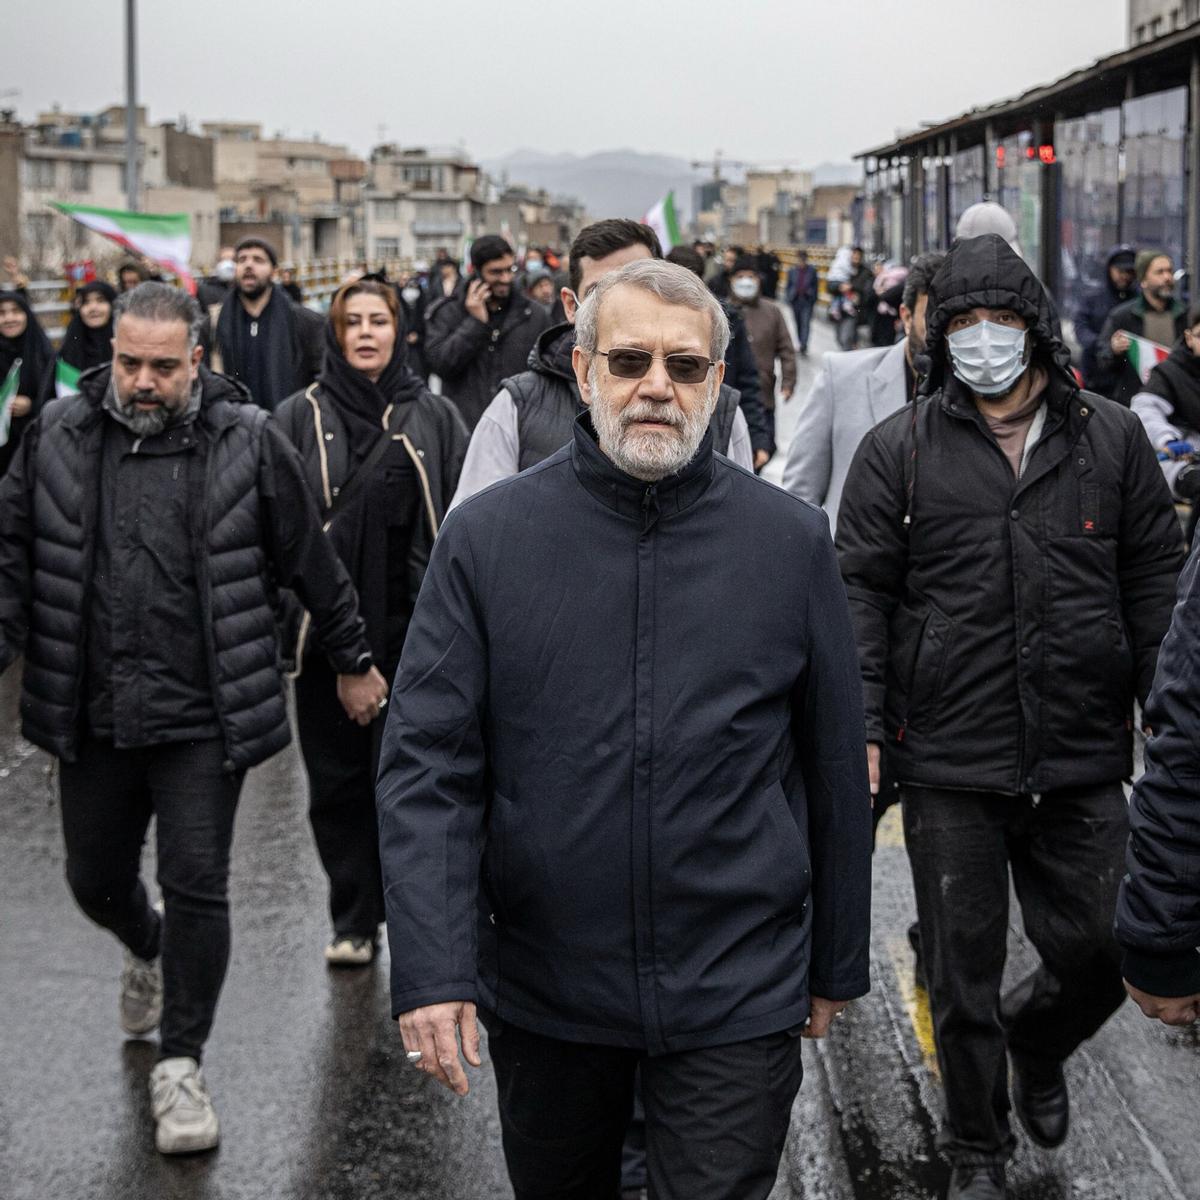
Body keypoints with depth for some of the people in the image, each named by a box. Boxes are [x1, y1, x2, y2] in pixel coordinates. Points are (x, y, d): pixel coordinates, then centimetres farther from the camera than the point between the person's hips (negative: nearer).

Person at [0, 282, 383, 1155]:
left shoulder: (248, 442, -5)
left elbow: (312, 564, 4)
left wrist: (354, 663, 12)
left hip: (204, 715, -3)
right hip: (91, 716, 3)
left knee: (196, 887, -3)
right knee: (96, 883, 16)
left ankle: (181, 1067, 14)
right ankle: (148, 952, 51)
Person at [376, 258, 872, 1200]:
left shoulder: (791, 541, -3)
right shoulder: (488, 537, -5)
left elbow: (833, 768, 4)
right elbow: (428, 765, -7)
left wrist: (836, 963, 8)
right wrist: (432, 971, -16)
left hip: (736, 1001, -1)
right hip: (542, 994, 1)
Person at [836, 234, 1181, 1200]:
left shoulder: (1111, 440, 6)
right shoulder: (899, 451, 2)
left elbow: (1155, 586, 8)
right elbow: (863, 593, 1)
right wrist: (861, 724, -8)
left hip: (1084, 761, 1)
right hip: (949, 766, -1)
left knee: (1098, 955, 6)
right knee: (963, 973, 7)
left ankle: (1036, 1043, 41)